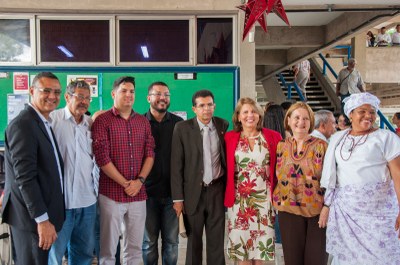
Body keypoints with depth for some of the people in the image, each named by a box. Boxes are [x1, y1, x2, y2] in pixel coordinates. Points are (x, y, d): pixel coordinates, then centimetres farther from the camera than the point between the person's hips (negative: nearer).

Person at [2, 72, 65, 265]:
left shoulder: (45, 124, 13)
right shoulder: (23, 124, -16)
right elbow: (25, 177, -22)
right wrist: (43, 220, -22)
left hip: (44, 214, 9)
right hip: (32, 218, -9)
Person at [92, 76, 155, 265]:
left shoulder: (143, 122, 10)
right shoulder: (102, 121, -4)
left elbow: (150, 154, 7)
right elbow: (102, 158, -10)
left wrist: (139, 181, -7)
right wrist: (125, 184, -10)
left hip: (138, 193, 4)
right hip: (111, 193, -4)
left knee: (135, 247, 12)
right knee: (108, 248, 6)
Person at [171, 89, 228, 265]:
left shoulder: (223, 126, 1)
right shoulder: (182, 128, -6)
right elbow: (176, 165, -6)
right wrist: (177, 198, -8)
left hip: (217, 190, 2)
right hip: (193, 191, -1)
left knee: (217, 240, 10)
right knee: (193, 240, 12)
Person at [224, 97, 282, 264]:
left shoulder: (273, 137, 1)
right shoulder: (230, 138, 1)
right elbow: (227, 168, 4)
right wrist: (228, 195, -1)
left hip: (264, 199, 0)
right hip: (239, 200, 0)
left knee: (261, 244, 8)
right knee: (241, 241, 7)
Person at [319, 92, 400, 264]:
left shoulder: (386, 137, -2)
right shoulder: (337, 138, 10)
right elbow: (330, 176, 12)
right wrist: (327, 205, 11)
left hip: (377, 209, -3)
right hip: (343, 209, 4)